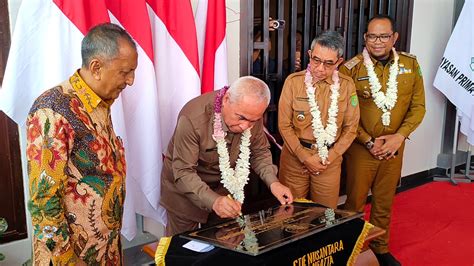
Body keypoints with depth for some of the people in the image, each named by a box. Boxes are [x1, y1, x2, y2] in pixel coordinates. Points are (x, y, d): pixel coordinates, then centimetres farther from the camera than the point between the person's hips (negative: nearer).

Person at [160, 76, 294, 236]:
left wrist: (273, 182, -18)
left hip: (224, 185, 4)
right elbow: (183, 173, -30)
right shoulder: (193, 119, -32)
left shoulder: (251, 113, -17)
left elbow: (260, 152, -1)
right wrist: (214, 201, -44)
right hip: (185, 189, -4)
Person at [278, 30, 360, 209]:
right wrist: (305, 157, -10)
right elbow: (284, 125, -5)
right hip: (295, 156, -1)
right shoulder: (293, 81, -6)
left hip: (330, 159, 1)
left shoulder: (346, 85, -2)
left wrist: (328, 157, -6)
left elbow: (350, 128, 2)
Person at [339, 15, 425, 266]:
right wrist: (369, 142, -13)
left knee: (385, 202, 16)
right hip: (361, 146, -3)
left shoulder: (411, 64, 1)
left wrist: (399, 136, -10)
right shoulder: (351, 68, -10)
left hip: (394, 146, 3)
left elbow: (418, 106, 3)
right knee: (355, 201, 6)